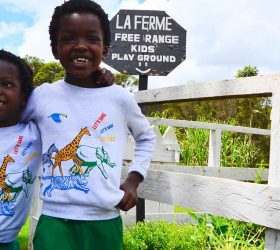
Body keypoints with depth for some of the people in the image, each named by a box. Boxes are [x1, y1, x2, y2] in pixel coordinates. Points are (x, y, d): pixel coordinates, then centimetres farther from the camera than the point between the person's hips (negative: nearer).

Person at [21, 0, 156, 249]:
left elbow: (146, 137, 18)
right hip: (54, 222, -1)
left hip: (105, 222, 1)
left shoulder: (120, 98, 0)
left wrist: (133, 179, 7)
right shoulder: (41, 96, -1)